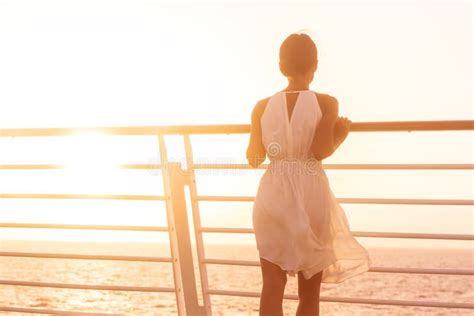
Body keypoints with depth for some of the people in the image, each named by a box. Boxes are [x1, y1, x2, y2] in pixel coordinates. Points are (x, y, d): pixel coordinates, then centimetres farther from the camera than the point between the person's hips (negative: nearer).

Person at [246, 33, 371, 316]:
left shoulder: (263, 107, 3)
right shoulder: (326, 103, -5)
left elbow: (254, 159, 7)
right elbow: (321, 151, -16)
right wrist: (340, 136, 4)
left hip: (273, 197, 2)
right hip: (311, 197, -2)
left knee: (273, 286, 3)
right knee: (310, 290, 10)